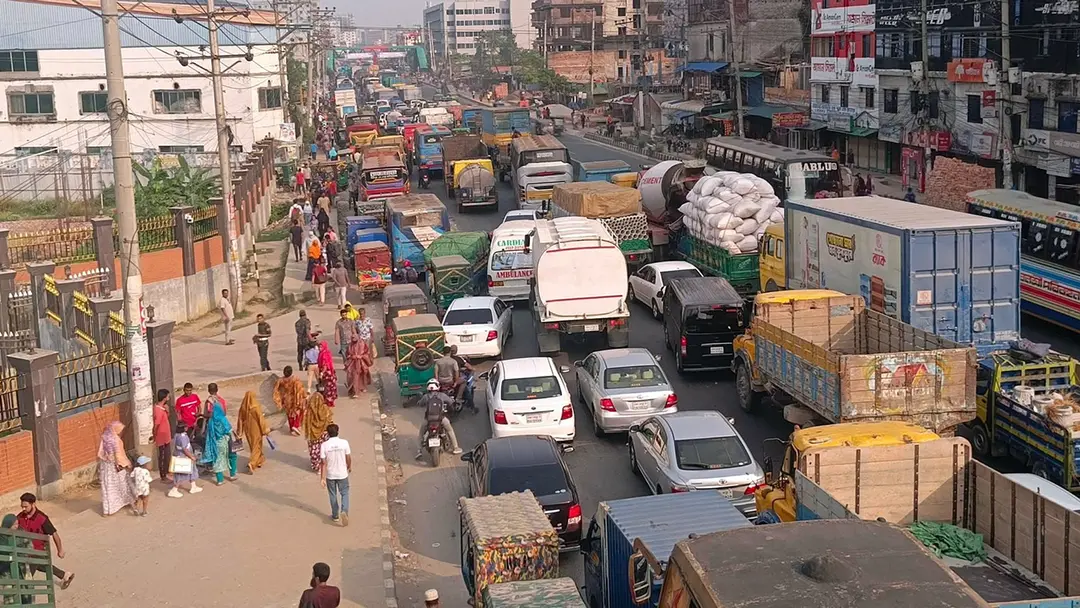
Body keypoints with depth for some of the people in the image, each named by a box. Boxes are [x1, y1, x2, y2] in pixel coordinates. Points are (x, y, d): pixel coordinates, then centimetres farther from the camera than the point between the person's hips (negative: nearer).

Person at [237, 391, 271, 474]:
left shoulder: (243, 407, -9)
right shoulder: (256, 407, -22)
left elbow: (240, 419, -1)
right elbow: (261, 419, -18)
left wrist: (239, 432, 9)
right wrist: (266, 429, -8)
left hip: (247, 429, 5)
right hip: (256, 429, -5)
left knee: (253, 445, 23)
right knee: (256, 446, 4)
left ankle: (259, 460, 40)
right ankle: (251, 464, -13)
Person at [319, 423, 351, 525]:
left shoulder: (324, 445, -15)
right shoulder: (344, 443, -13)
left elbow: (323, 463, -13)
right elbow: (348, 458, -3)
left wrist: (322, 478, -8)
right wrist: (349, 467, 18)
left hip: (330, 475, 0)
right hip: (342, 474, 0)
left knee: (333, 495, 17)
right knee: (344, 494, 15)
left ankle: (335, 515, 29)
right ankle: (344, 511, -7)